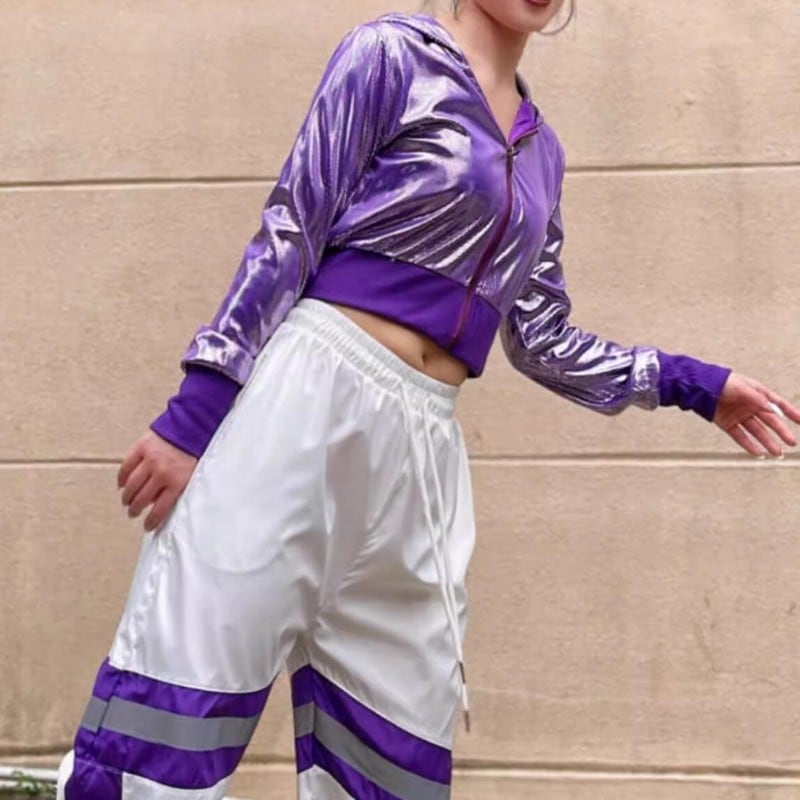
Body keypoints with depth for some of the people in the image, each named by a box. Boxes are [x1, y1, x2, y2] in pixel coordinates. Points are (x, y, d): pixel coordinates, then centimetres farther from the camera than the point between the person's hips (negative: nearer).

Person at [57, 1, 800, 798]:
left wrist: (690, 383, 22)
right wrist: (194, 412, -10)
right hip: (313, 389, -6)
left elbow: (542, 340, 23)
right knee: (182, 694, -11)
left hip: (423, 446, 6)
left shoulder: (541, 150, 20)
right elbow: (288, 233, -4)